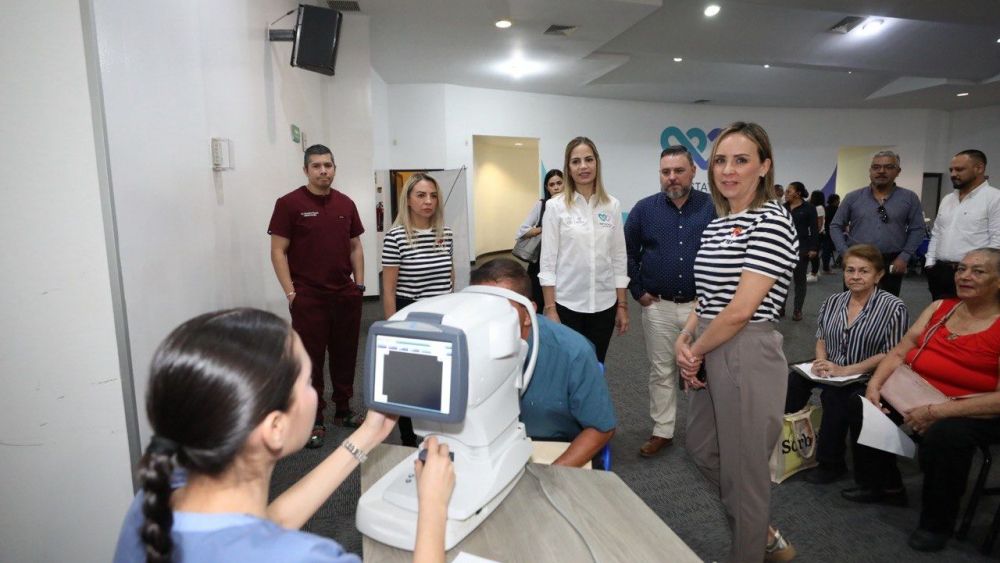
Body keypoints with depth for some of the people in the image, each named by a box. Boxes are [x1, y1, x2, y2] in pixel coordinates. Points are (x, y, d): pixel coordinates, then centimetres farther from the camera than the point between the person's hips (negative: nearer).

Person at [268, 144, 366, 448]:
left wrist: (359, 284, 7)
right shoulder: (289, 204, -5)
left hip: (346, 295, 4)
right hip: (308, 297, -4)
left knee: (345, 355, 13)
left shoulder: (346, 203, 7)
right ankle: (314, 420, 18)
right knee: (311, 359, 5)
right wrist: (291, 293, -10)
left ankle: (343, 409, 29)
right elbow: (278, 251, -6)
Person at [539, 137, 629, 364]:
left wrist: (622, 305, 4)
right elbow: (548, 261, -6)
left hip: (604, 303, 3)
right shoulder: (555, 206, -4)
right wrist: (550, 308, -10)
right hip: (567, 303, -2)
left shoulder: (612, 205, 3)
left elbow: (619, 258, 6)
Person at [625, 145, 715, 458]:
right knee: (661, 371, 11)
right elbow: (627, 253, 6)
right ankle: (662, 431, 25)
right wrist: (637, 291, 2)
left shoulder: (712, 207, -4)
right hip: (657, 305, 1)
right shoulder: (644, 209, 0)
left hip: (700, 305, -1)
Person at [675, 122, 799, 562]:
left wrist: (695, 352, -10)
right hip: (710, 354, 9)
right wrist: (684, 339, -1)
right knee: (701, 450, 22)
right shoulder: (716, 224, 10)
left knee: (743, 467, 8)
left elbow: (742, 309, -21)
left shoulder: (771, 221, -15)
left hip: (748, 355, -9)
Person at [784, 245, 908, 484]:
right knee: (794, 379, -25)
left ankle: (831, 463, -11)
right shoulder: (832, 302, 10)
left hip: (866, 382, -4)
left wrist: (845, 370, -19)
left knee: (834, 395, -32)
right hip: (831, 376, 5)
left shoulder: (893, 307, -6)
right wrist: (821, 361, -3)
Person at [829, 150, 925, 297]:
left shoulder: (909, 198, 5)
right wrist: (845, 253, -3)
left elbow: (917, 229, 6)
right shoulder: (853, 197, 4)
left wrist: (904, 257, -3)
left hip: (891, 264, 1)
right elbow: (836, 226, 7)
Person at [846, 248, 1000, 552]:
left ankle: (937, 524, -6)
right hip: (913, 395, 7)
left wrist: (935, 412, -26)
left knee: (944, 434, -34)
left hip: (976, 412, -6)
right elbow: (899, 352, 5)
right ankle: (884, 485, 13)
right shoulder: (940, 307, 7)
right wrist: (874, 385, -11)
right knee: (861, 404, -8)